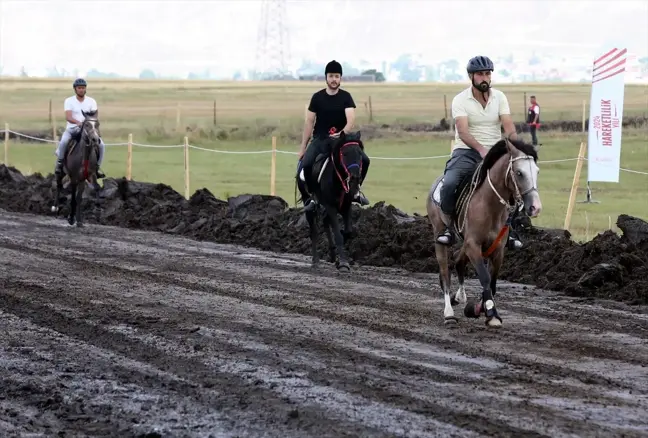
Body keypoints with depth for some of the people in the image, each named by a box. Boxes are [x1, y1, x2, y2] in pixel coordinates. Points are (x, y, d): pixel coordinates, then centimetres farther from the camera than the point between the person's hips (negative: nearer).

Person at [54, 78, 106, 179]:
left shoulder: (91, 101, 6)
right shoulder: (69, 101, -1)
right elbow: (68, 117, -16)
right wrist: (78, 122, -37)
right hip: (72, 129, -2)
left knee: (101, 145, -17)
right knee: (63, 142, -33)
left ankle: (97, 166, 2)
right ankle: (59, 163, -13)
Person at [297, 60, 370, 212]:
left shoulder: (346, 97, -1)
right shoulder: (317, 97, 0)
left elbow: (351, 120, -14)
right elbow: (309, 122, 3)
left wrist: (342, 133, -33)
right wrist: (303, 147, 1)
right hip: (320, 139, -1)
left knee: (364, 160, -20)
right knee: (305, 164, -27)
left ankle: (355, 190, 4)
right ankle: (311, 195, -4)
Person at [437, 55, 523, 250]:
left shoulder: (499, 97, 3)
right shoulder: (460, 100, -7)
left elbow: (509, 128, -6)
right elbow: (463, 132, -20)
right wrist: (481, 149, -38)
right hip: (466, 151, -3)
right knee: (449, 184, -29)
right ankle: (448, 227, -9)